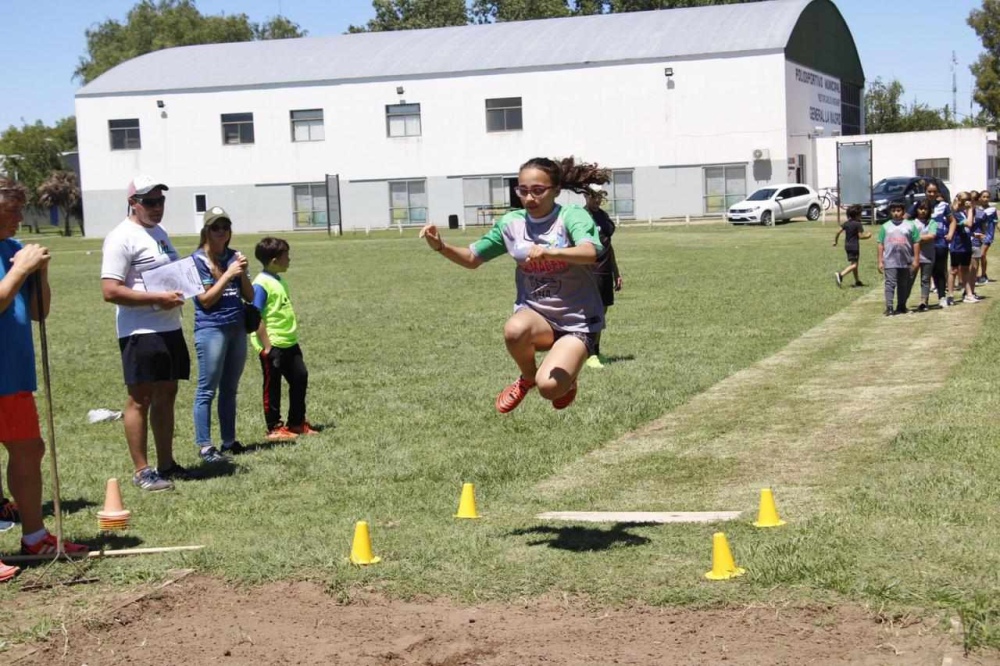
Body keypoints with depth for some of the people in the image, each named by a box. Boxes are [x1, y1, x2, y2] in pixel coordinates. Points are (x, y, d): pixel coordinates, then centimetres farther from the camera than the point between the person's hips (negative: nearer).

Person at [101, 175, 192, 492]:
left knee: (166, 395, 13)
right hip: (141, 332, -9)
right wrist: (158, 298, -21)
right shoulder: (122, 238, -12)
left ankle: (166, 464, 22)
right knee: (140, 399, -2)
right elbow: (110, 291, -19)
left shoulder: (160, 233, 15)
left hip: (170, 328, 9)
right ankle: (142, 471, 4)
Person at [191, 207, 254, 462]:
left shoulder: (234, 256, 11)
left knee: (230, 389, 11)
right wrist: (228, 274, -15)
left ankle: (229, 441, 18)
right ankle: (204, 446, -3)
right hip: (211, 329, -6)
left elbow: (249, 296, 10)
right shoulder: (198, 259, -5)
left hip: (237, 328, 6)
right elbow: (206, 300, -12)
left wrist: (242, 273, -7)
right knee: (207, 390, -4)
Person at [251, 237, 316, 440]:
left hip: (289, 343, 9)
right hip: (273, 346, -9)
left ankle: (297, 422, 25)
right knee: (272, 386, 3)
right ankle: (274, 428, 13)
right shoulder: (261, 284, -16)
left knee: (300, 378, 13)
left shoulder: (280, 281, 12)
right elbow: (256, 317, -19)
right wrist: (266, 346, -20)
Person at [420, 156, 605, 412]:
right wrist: (441, 247, -8)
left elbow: (590, 253, -34)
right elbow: (473, 258, 12)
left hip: (577, 321, -3)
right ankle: (527, 378, 0)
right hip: (535, 314, 4)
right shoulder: (511, 223, 1)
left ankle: (567, 380, 14)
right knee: (514, 329, -35)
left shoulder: (572, 216, -13)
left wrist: (549, 252, -53)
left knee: (549, 387, -27)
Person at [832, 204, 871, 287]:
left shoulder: (846, 223, 7)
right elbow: (860, 236, -14)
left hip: (847, 245, 8)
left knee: (854, 264, 18)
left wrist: (835, 241, 15)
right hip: (854, 246, -8)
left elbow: (838, 231, 3)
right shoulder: (858, 224, -12)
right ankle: (840, 275, -31)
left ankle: (857, 281, 27)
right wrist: (868, 235, 5)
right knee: (854, 264, -10)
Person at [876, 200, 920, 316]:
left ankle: (901, 306, 22)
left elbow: (916, 243, 3)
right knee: (890, 283, -8)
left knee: (903, 285, 11)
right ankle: (889, 307, -11)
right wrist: (880, 261, 1)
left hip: (906, 261, 1)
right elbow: (881, 244, 5)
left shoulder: (910, 225, 3)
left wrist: (916, 260, -1)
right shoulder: (885, 226, 5)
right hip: (890, 261, -1)